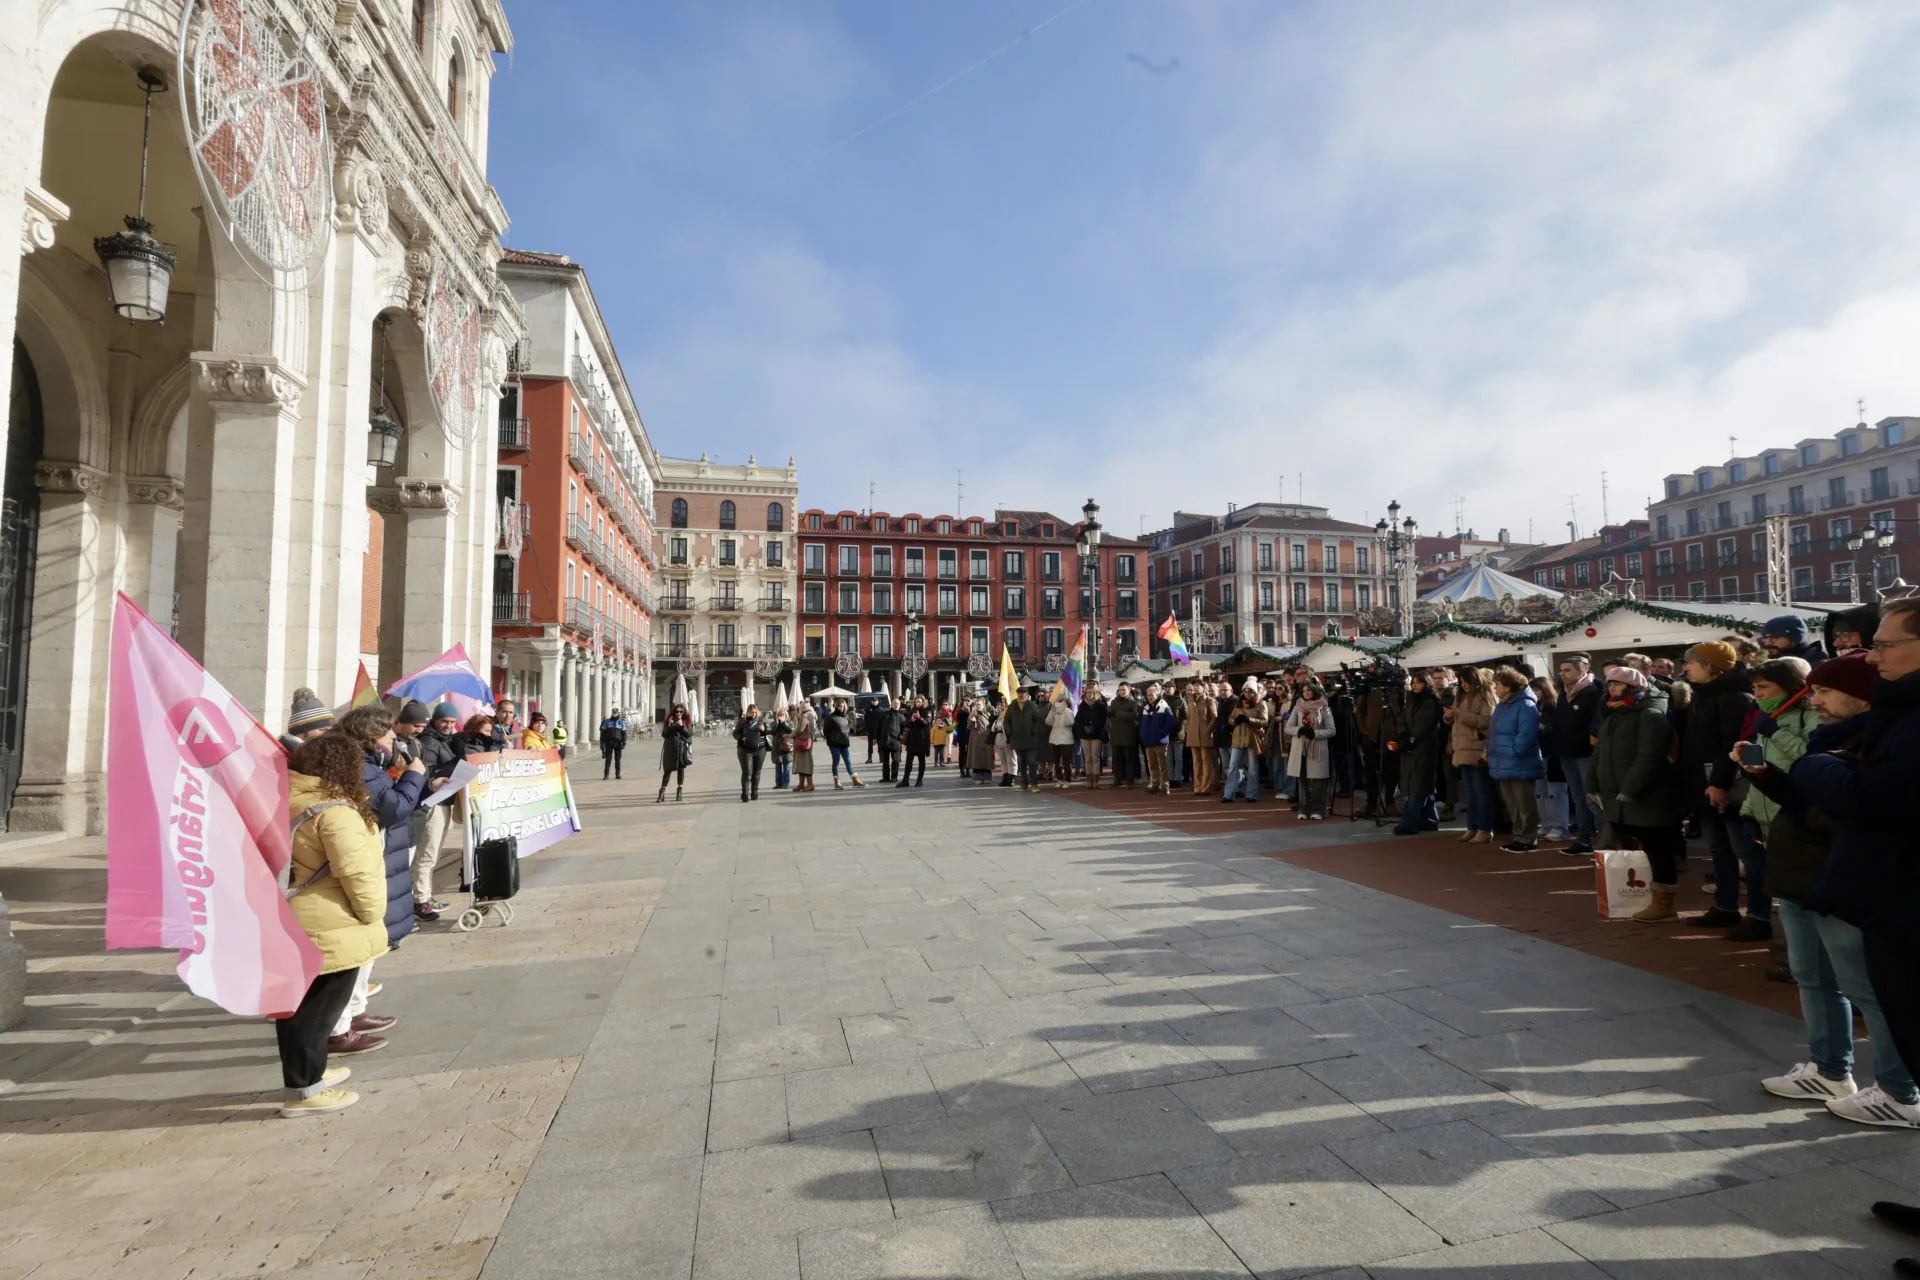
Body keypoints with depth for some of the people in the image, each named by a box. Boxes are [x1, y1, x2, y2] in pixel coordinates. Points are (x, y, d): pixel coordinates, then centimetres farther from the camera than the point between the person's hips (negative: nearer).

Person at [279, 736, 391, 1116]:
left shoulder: (286, 801, 7)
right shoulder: (332, 809, -21)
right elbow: (356, 871, -22)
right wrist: (373, 914, -10)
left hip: (292, 923, 9)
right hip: (327, 928, -9)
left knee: (298, 1003, 19)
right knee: (318, 1007, 2)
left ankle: (308, 1072, 35)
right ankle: (303, 1092, 12)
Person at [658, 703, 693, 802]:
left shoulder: (687, 721, 5)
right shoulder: (669, 721, 5)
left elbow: (689, 734, -5)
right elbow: (664, 734, 0)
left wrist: (682, 726, -17)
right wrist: (669, 726, -14)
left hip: (682, 748, 0)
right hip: (670, 749, 0)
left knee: (681, 769, 4)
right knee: (668, 770, 0)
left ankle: (680, 792, 12)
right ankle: (662, 793, 1)